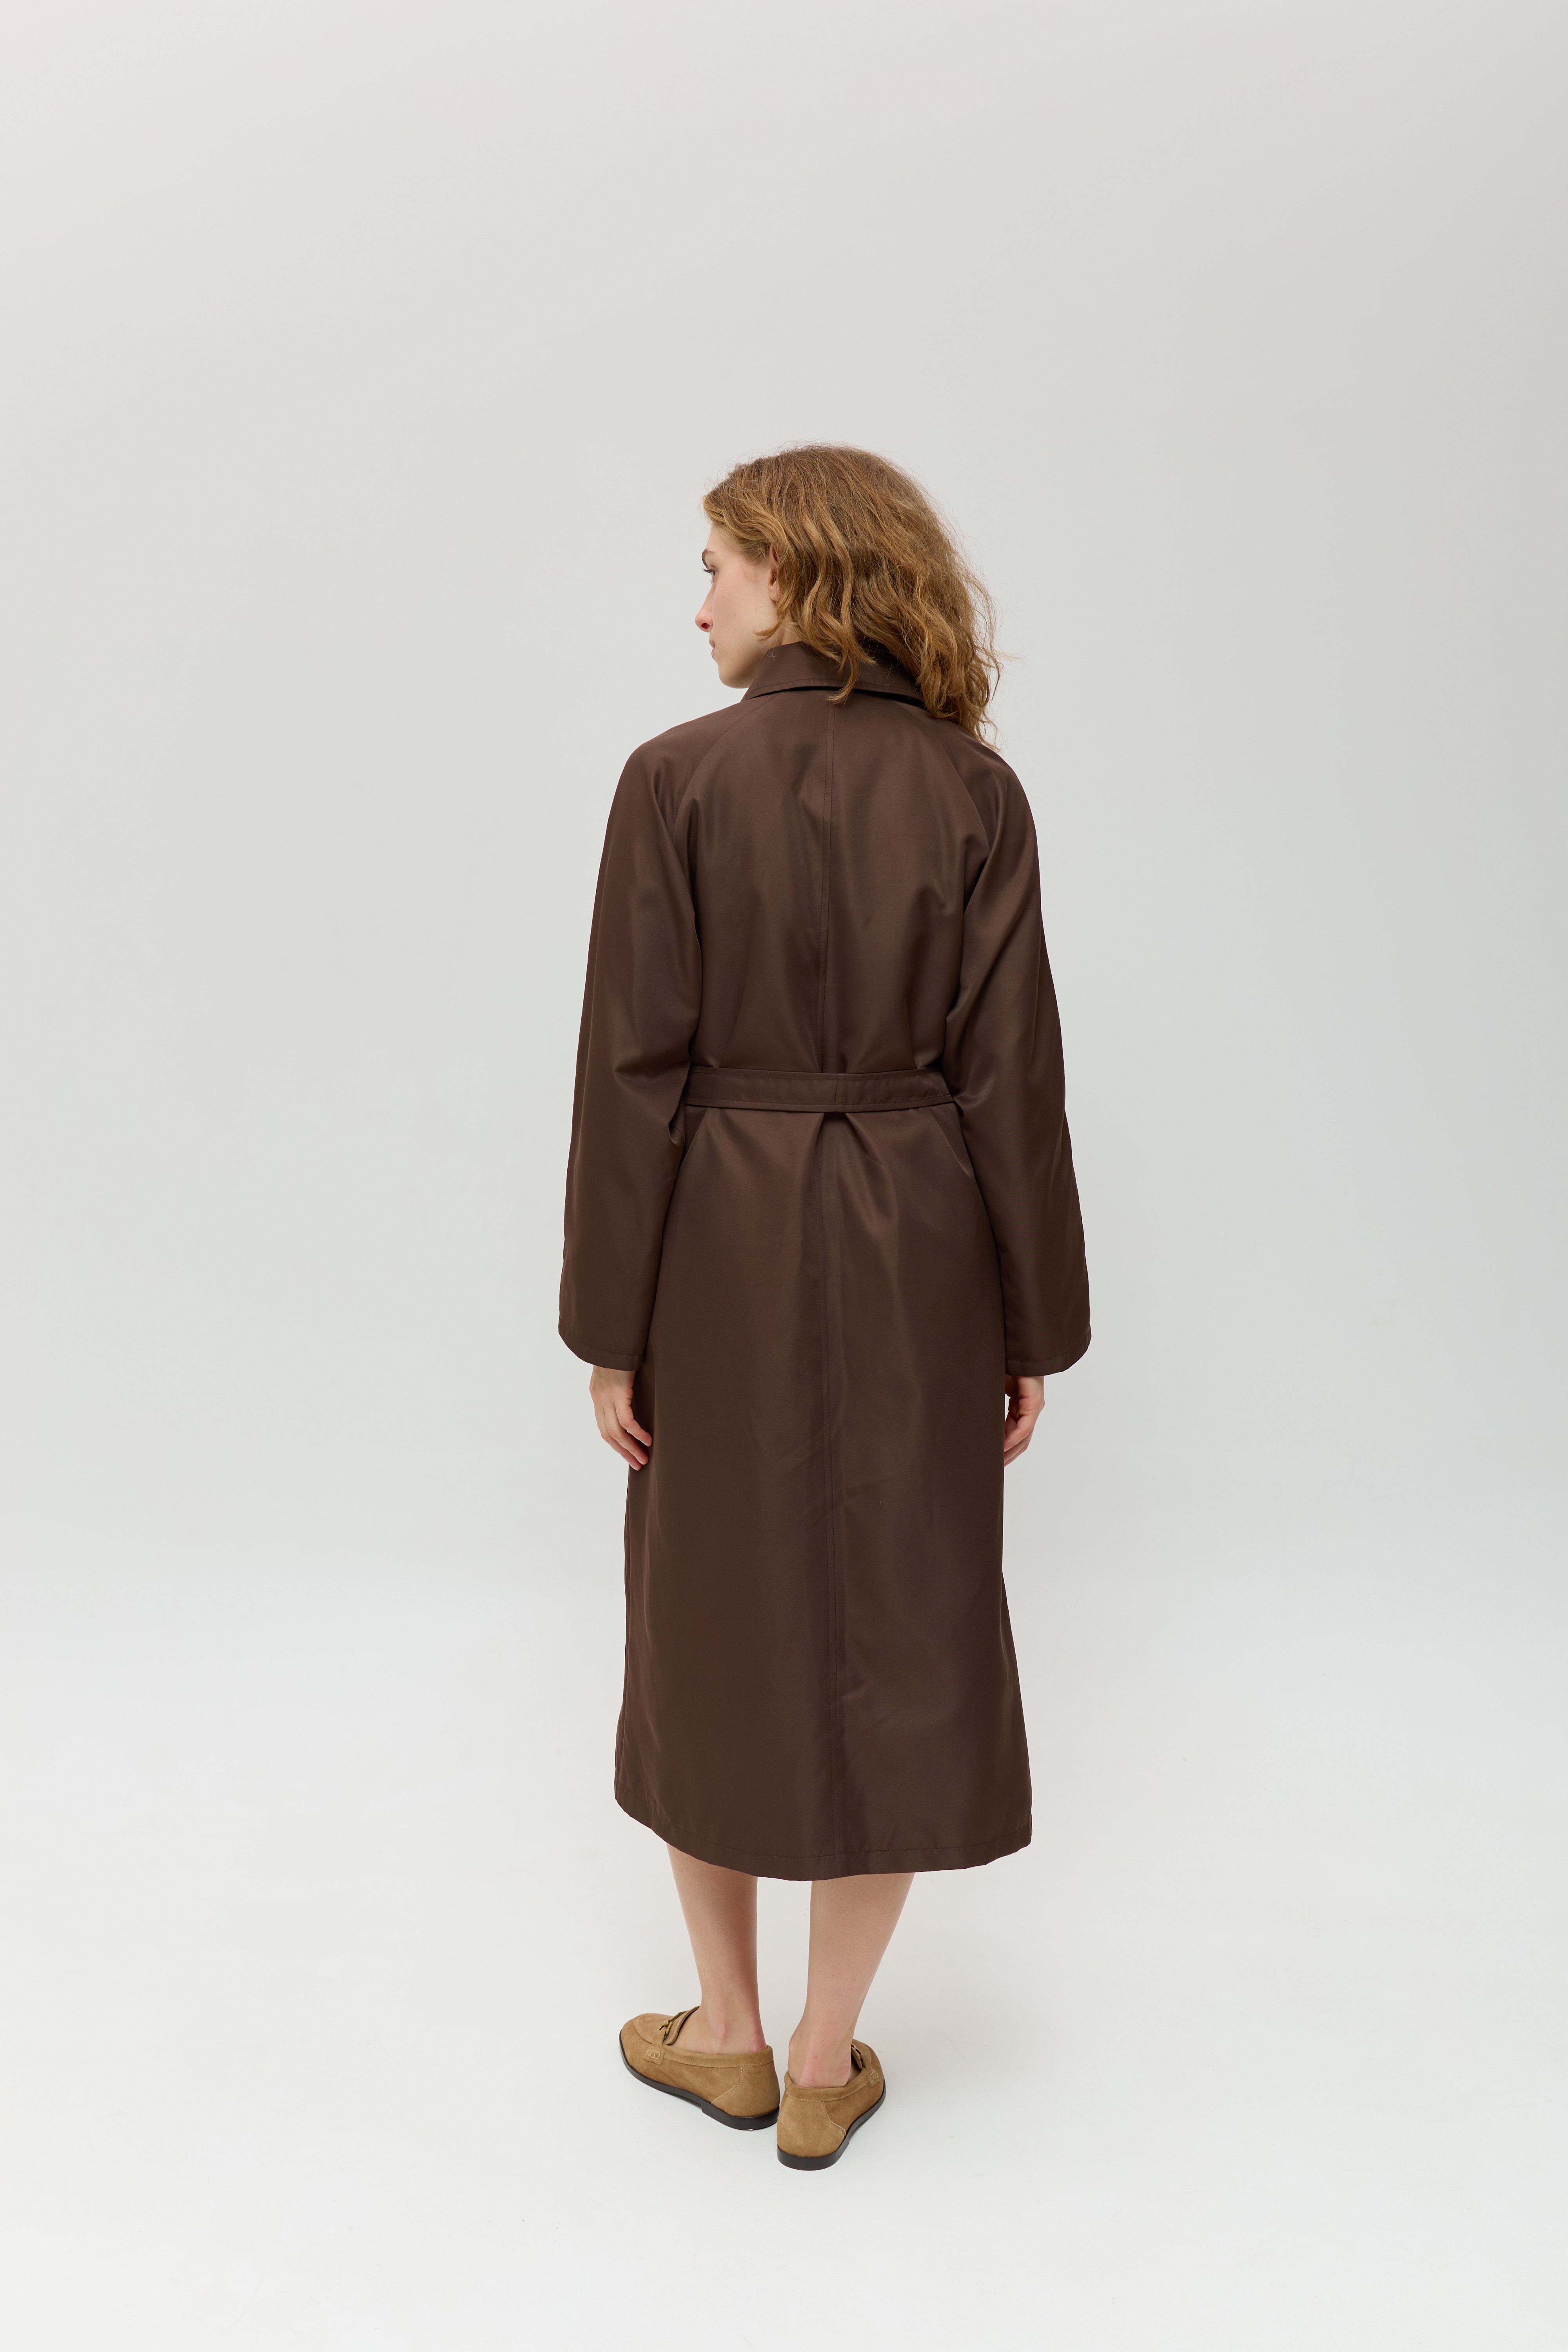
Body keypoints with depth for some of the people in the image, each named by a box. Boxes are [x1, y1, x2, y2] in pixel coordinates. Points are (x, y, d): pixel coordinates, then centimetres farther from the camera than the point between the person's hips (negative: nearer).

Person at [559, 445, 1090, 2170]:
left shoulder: (679, 780, -9)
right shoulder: (974, 790, -2)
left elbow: (636, 1069, -10)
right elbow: (1009, 1073, -4)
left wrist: (610, 1326, -3)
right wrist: (1035, 1330, 3)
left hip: (724, 1247, -1)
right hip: (918, 1252, 2)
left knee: (715, 1621, 16)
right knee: (892, 1639, 13)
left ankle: (725, 2033, 32)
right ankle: (826, 2062, 25)